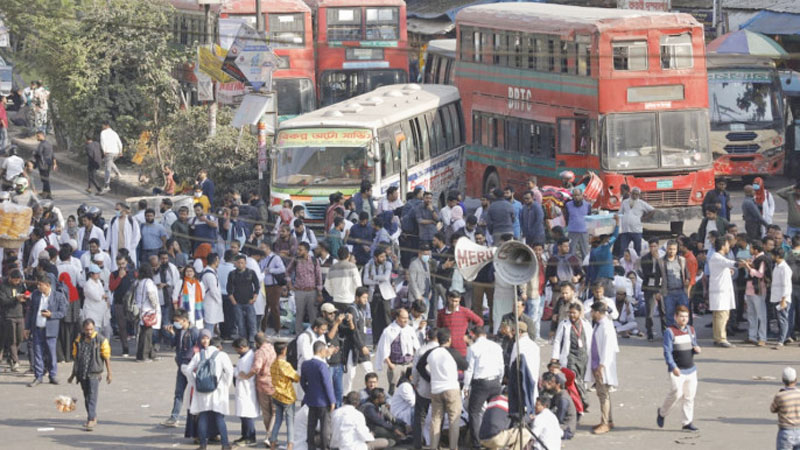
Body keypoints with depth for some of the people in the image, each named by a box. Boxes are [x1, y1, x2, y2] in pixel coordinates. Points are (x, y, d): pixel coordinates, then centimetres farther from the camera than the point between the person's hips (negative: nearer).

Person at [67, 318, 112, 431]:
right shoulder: (79, 340, 8)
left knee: (92, 397, -11)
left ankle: (91, 420, -14)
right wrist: (73, 374, 21)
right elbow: (76, 358, 17)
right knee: (87, 397, 12)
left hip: (94, 373, -5)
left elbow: (107, 358, 0)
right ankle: (93, 417, 25)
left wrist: (109, 373, -3)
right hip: (82, 373, 5)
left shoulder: (101, 340, -3)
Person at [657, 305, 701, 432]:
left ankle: (687, 423, 12)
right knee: (676, 394, -15)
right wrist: (673, 367, -24)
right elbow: (667, 352, -13)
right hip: (677, 371, -6)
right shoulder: (670, 332, -8)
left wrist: (696, 349, -2)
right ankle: (662, 412, 10)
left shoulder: (691, 330, 12)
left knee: (689, 396, 6)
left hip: (690, 369, 6)